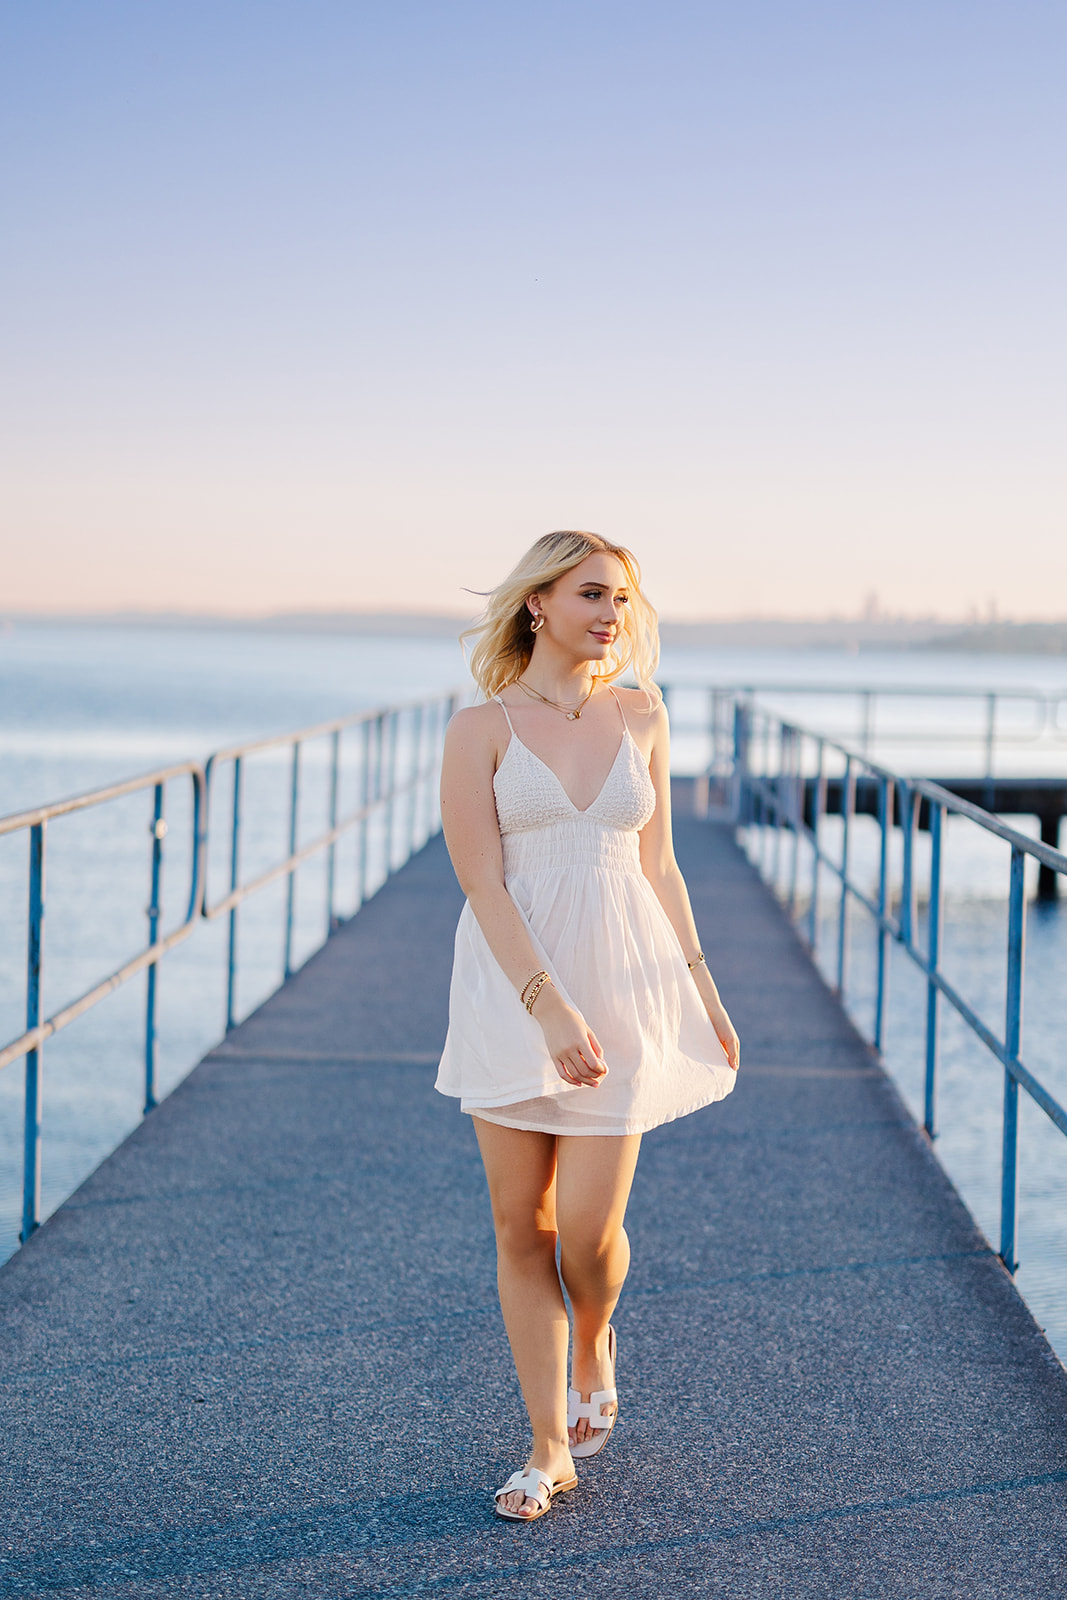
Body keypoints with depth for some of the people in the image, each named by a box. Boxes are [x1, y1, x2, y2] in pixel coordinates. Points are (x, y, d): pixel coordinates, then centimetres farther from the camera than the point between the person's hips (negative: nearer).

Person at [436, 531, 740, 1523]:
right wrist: (549, 1005, -21)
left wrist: (701, 985, 12)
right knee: (521, 1226, 3)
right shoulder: (479, 730, -4)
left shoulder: (641, 714, 7)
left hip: (624, 983, 1)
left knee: (588, 1227, -5)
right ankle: (549, 1447, 17)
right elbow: (482, 887, -11)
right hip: (513, 989, -1)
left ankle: (595, 1345, 30)